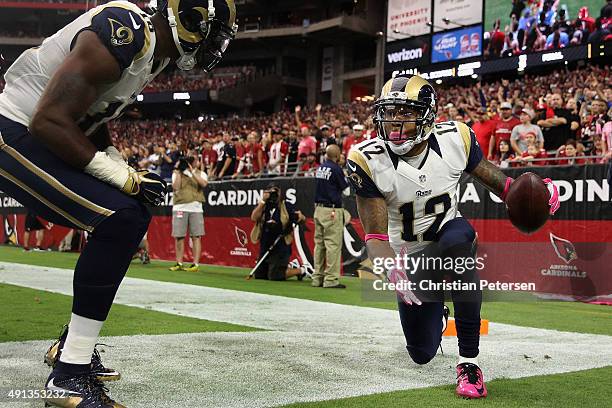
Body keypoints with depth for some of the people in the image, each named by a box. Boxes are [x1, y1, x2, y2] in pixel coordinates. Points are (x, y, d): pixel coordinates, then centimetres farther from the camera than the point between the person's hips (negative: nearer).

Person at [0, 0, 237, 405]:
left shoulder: (155, 50, 7)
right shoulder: (123, 34, -24)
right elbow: (49, 121, -28)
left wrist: (125, 170, 6)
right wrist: (123, 176, -21)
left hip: (43, 137, 10)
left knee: (132, 217, 12)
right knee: (119, 220, -20)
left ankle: (72, 346, 21)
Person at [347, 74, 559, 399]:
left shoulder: (455, 139, -17)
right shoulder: (368, 161, -23)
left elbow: (491, 177, -1)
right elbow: (375, 235, -23)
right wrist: (390, 269, -45)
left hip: (449, 235, 0)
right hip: (409, 256, 1)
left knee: (458, 238, -40)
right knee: (422, 355, 6)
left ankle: (468, 361, -30)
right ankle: (435, 312, 48)